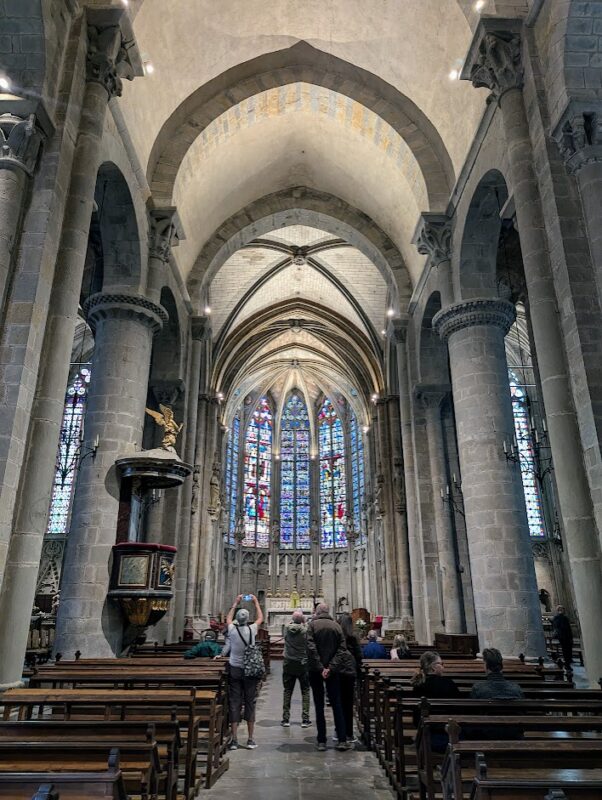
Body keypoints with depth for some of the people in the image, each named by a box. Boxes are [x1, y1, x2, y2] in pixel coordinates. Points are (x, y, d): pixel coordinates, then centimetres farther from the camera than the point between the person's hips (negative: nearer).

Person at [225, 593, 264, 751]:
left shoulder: (232, 630, -8)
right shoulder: (251, 630, -10)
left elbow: (228, 619, 16)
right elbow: (260, 618, 12)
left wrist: (235, 604, 24)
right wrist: (256, 602, 22)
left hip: (234, 670, 1)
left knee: (234, 703, 5)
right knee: (250, 703, 6)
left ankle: (234, 740, 5)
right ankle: (250, 740, 11)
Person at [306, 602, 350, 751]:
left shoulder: (312, 625, -6)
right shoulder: (336, 626, 3)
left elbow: (311, 648, -16)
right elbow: (341, 649, -5)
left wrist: (320, 668, -14)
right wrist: (331, 667, -10)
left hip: (316, 671, -2)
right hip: (333, 672, 2)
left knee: (319, 705, 8)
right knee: (336, 704, 11)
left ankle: (322, 741, 10)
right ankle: (342, 740, 8)